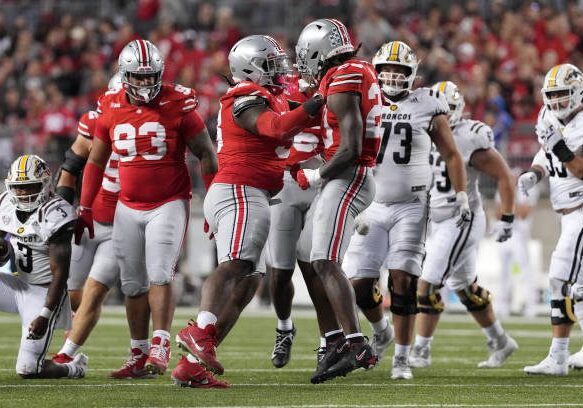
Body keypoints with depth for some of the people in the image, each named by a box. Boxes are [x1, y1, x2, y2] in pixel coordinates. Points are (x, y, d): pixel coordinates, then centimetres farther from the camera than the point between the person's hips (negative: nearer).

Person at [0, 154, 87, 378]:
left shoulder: (54, 215, -21)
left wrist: (44, 315, -25)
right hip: (18, 284, 7)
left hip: (44, 293, -6)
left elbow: (60, 273, -20)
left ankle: (74, 368, 20)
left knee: (28, 370, -9)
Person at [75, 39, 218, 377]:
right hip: (128, 208, 4)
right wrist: (85, 208, 11)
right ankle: (138, 353, 15)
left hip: (169, 205, -4)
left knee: (160, 276, -16)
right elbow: (96, 161, 14)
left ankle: (160, 348, -18)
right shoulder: (111, 109, 2)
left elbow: (205, 152, -2)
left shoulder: (177, 105, -9)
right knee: (134, 285, 7)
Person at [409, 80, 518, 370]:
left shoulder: (469, 141, -17)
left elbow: (504, 176, -12)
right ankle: (500, 343, 32)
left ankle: (421, 351, -3)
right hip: (437, 222, 8)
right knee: (465, 288, 17)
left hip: (461, 221, -8)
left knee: (428, 285, -11)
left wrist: (506, 219, -13)